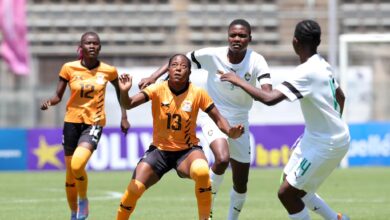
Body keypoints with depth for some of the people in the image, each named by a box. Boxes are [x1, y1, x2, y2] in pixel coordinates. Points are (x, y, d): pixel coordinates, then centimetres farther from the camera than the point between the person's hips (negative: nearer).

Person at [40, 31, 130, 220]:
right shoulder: (69, 68, -3)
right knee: (70, 172, 7)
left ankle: (83, 200, 2)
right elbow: (58, 96, 0)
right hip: (72, 121, 2)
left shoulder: (108, 71, -3)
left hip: (94, 122, -2)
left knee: (77, 165, -25)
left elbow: (120, 91, 15)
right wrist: (49, 102, -21)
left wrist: (124, 117, 10)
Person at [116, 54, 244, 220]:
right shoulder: (158, 90, -12)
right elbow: (128, 104, -22)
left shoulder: (198, 94, -11)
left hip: (187, 151, -1)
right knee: (134, 189, -14)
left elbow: (218, 119, -5)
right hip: (159, 150, 1)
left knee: (202, 171, -34)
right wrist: (124, 92, -45)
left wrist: (231, 132, -26)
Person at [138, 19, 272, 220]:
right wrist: (154, 77, -14)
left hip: (239, 121, 3)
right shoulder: (213, 55, -16)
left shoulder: (256, 61, -16)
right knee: (222, 159, -31)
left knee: (241, 184, 6)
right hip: (213, 116, -2)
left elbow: (268, 95, -30)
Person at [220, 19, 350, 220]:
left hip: (326, 144, -9)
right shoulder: (321, 64, 4)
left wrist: (238, 82, -22)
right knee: (292, 186, 18)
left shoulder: (306, 72, -25)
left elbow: (269, 98, -34)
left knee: (286, 193, -6)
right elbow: (340, 97, 19)